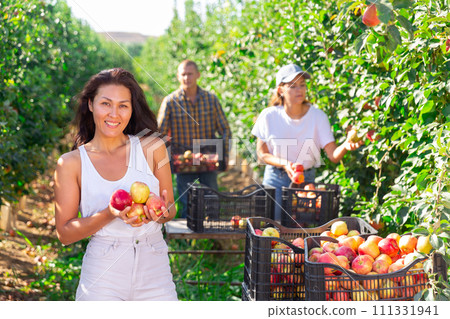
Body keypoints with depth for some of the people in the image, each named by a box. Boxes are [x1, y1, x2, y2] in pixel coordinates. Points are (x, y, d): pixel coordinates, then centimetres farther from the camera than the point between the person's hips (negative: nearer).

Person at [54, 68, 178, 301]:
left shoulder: (151, 148, 1)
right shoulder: (71, 163, -1)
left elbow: (171, 210, 9)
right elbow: (64, 233, -3)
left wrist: (161, 213, -15)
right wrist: (110, 214, -18)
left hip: (154, 272, 1)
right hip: (103, 277, -1)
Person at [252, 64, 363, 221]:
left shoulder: (317, 116, -8)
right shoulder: (269, 116, -8)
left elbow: (333, 156, -14)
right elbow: (262, 154, -2)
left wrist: (345, 146, -36)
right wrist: (285, 164, -19)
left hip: (307, 179, 0)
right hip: (276, 179, 0)